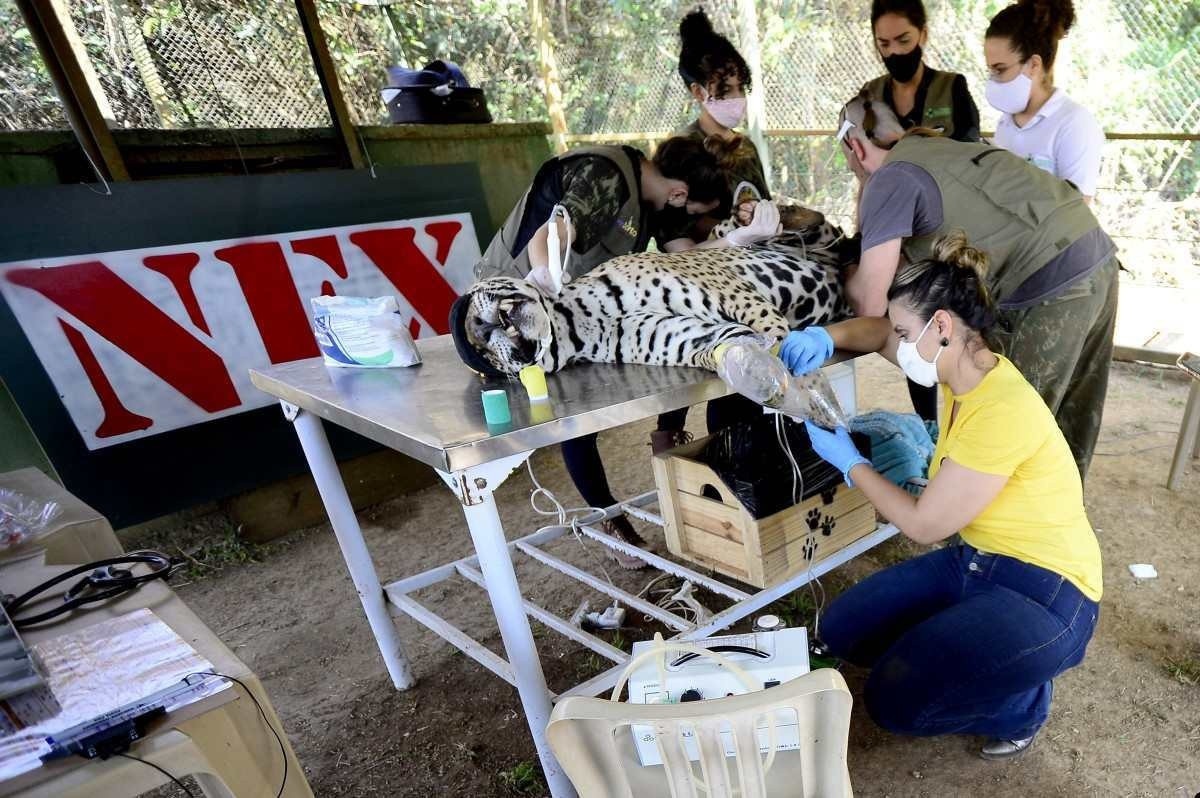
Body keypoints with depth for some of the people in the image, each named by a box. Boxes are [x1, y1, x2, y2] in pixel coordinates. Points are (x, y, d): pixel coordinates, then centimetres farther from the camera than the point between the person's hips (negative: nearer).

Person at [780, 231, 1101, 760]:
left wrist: (849, 463, -9)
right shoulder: (965, 363, -3)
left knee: (894, 700, -17)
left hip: (1044, 593, -8)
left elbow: (924, 525, -21)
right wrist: (823, 337, -8)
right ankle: (963, 651, 16)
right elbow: (877, 332, 14)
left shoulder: (1002, 411, -29)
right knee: (841, 630, 0)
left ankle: (1024, 702, 8)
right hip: (977, 562, 8)